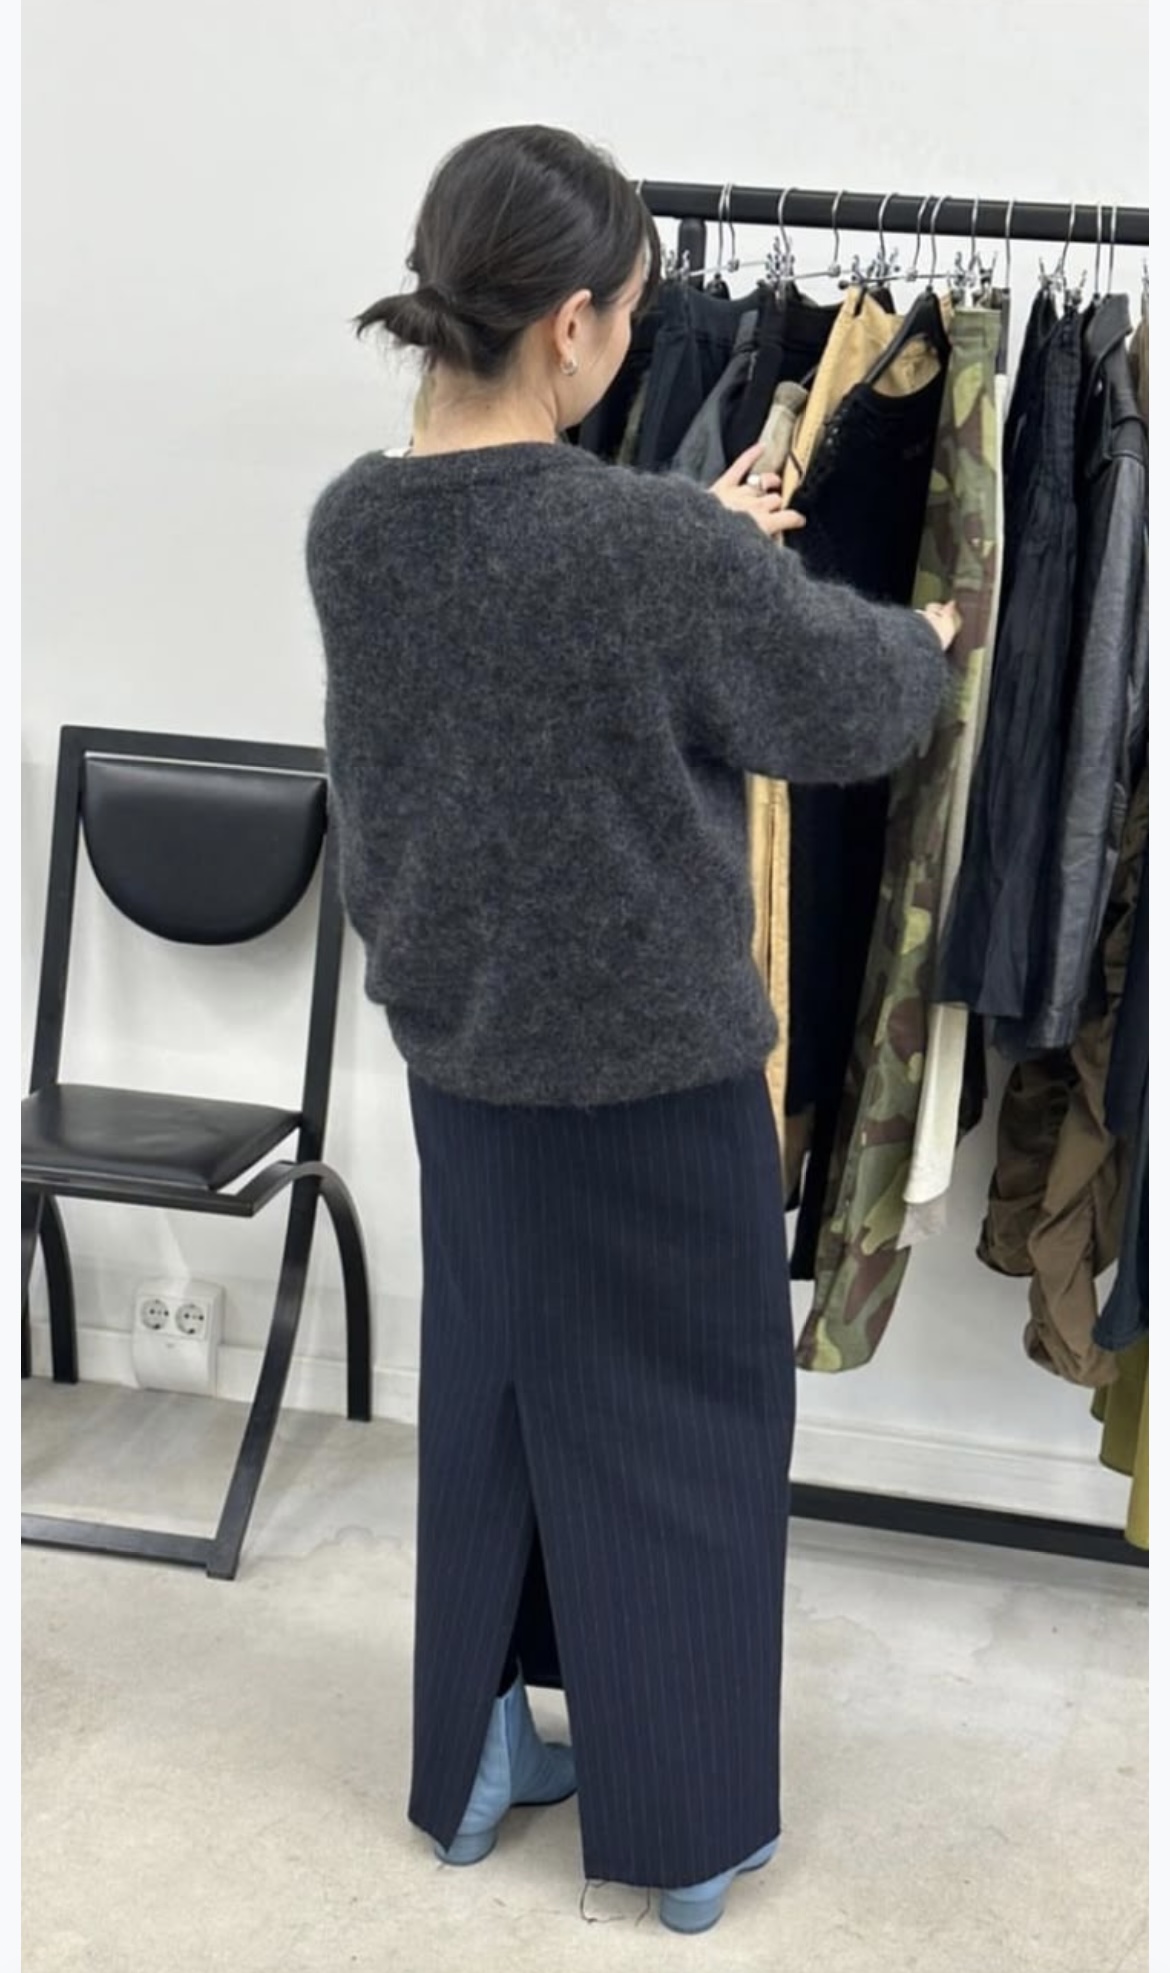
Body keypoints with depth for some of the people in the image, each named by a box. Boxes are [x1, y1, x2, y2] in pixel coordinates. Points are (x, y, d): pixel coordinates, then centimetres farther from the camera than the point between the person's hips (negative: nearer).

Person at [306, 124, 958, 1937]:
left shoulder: (353, 524, -6)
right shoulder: (664, 547, -24)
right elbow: (843, 708, -7)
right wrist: (926, 637, 14)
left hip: (459, 1044, 6)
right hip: (655, 1057, -5)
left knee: (490, 1393, 21)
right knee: (684, 1419, 11)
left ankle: (477, 1764, 34)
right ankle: (690, 1829, 24)